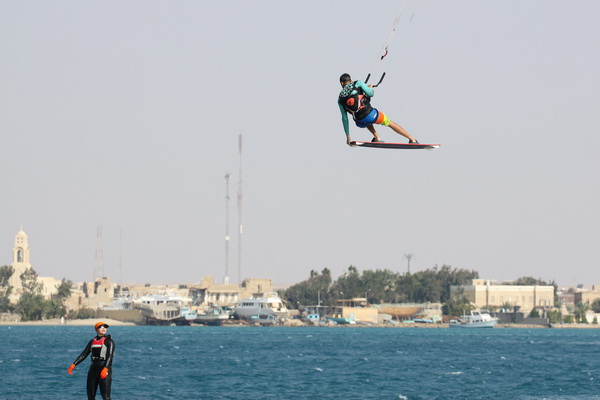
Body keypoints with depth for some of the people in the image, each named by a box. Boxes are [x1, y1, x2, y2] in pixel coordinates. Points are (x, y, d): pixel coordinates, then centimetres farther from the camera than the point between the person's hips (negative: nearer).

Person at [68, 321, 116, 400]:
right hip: (94, 368, 6)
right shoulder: (92, 342, 14)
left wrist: (105, 368, -30)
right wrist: (74, 364, 3)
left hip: (105, 368, -6)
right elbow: (84, 354, 14)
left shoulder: (109, 341, -3)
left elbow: (109, 356, -15)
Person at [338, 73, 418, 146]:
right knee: (390, 123, 21)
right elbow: (370, 93, -7)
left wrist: (348, 136, 18)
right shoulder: (357, 83, 3)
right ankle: (412, 140, 26)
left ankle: (377, 138, 23)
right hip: (370, 114, -3)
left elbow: (344, 118, 13)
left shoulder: (340, 99, 11)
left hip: (360, 123, 3)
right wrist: (370, 88, 18)